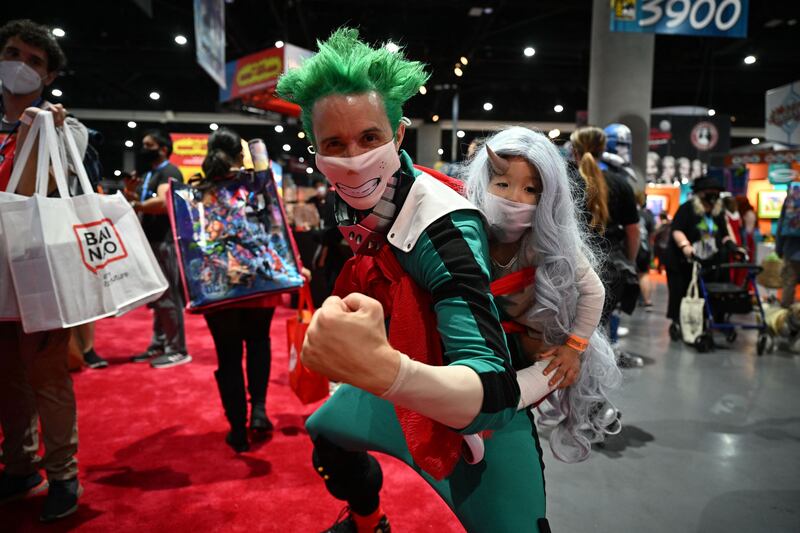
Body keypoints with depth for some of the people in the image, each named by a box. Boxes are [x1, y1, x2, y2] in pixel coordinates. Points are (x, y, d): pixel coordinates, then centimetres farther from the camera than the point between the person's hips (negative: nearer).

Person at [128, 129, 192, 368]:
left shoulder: (169, 172, -9)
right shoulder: (149, 174, 22)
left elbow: (162, 203, -25)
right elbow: (144, 205, 22)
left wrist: (133, 205, -17)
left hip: (165, 241, -10)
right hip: (152, 241, 10)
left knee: (168, 297, -7)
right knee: (156, 296, 14)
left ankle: (177, 350, -1)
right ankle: (159, 345, 22)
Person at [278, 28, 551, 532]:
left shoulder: (445, 225, -35)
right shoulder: (354, 200, -10)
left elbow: (494, 393, -45)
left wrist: (383, 368, -62)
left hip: (479, 414, -7)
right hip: (395, 386, 7)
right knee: (324, 434, 23)